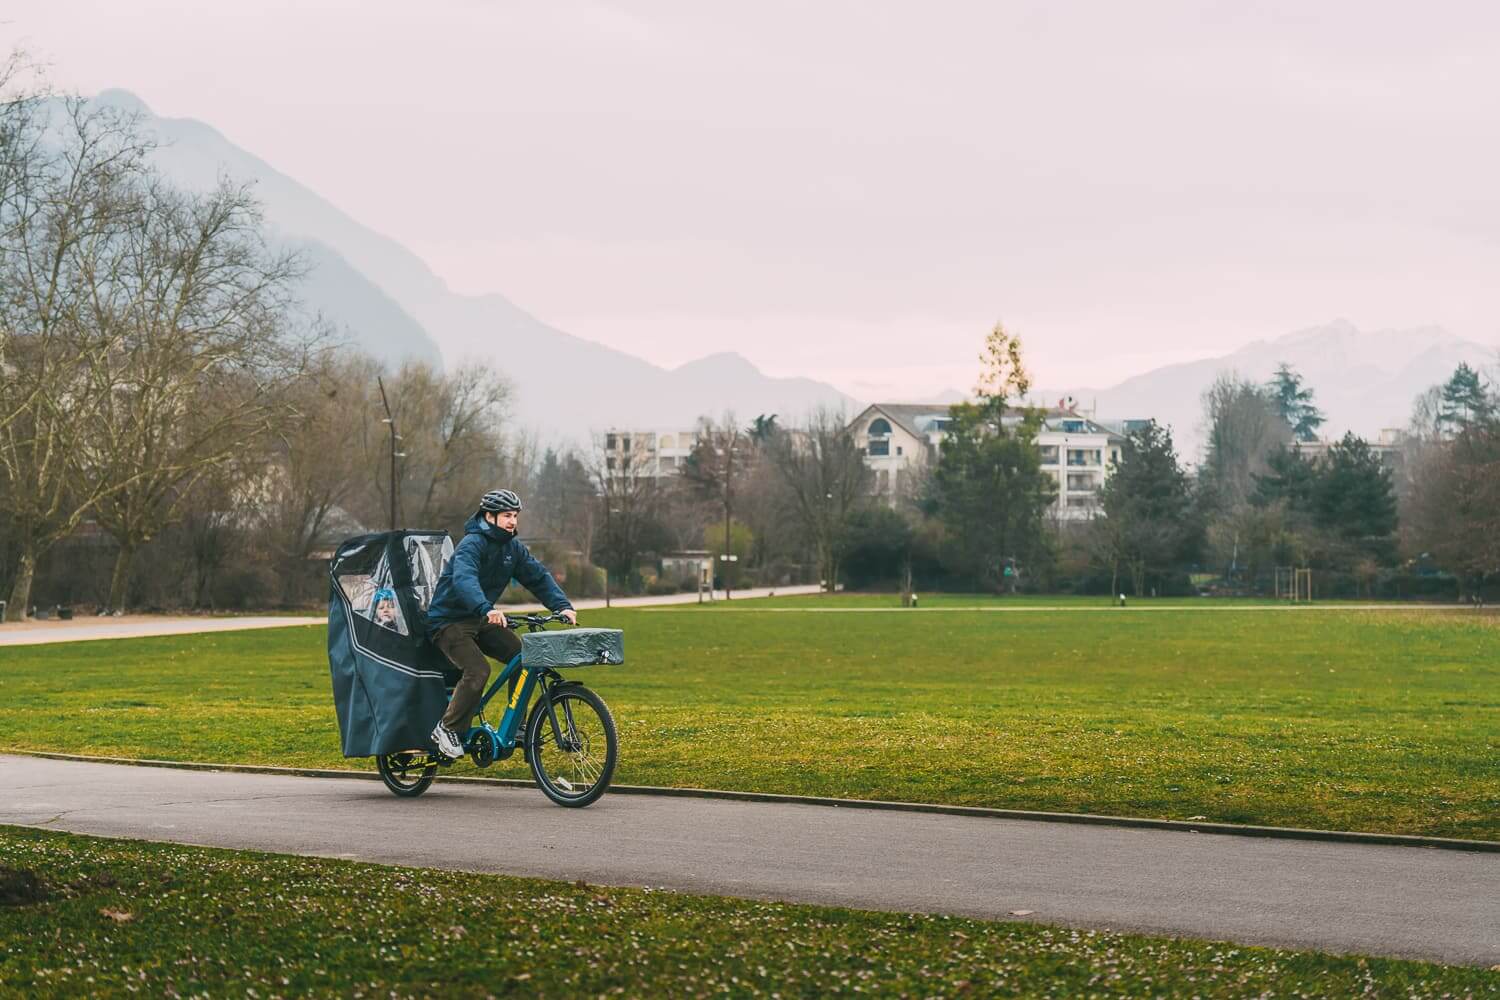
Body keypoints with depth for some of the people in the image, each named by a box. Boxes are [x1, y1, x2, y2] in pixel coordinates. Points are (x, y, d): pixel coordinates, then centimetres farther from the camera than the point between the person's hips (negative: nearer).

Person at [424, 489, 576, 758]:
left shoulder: (512, 547, 4)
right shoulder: (472, 544, -21)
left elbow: (539, 576, 1)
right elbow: (464, 579, -39)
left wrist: (562, 606, -15)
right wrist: (487, 609, -56)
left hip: (480, 620, 8)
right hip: (448, 621, -8)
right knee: (478, 670, -26)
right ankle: (447, 729, -11)